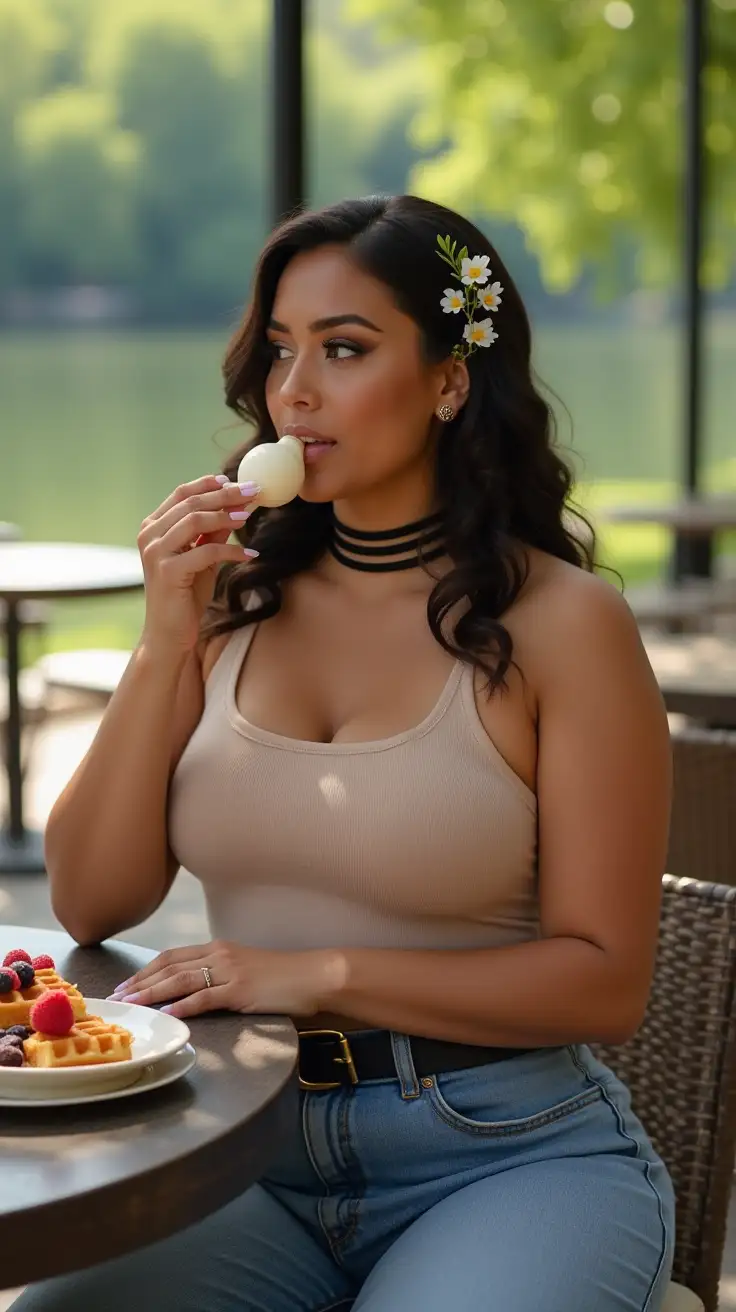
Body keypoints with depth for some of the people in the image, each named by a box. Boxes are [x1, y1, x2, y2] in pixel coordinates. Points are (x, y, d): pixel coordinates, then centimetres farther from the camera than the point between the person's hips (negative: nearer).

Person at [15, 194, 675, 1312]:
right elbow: (91, 905, 1)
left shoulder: (561, 624, -7)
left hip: (508, 1159, -3)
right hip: (250, 1146, 3)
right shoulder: (236, 599, 5)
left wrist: (326, 975, -17)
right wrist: (165, 649, -8)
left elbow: (605, 984, -9)